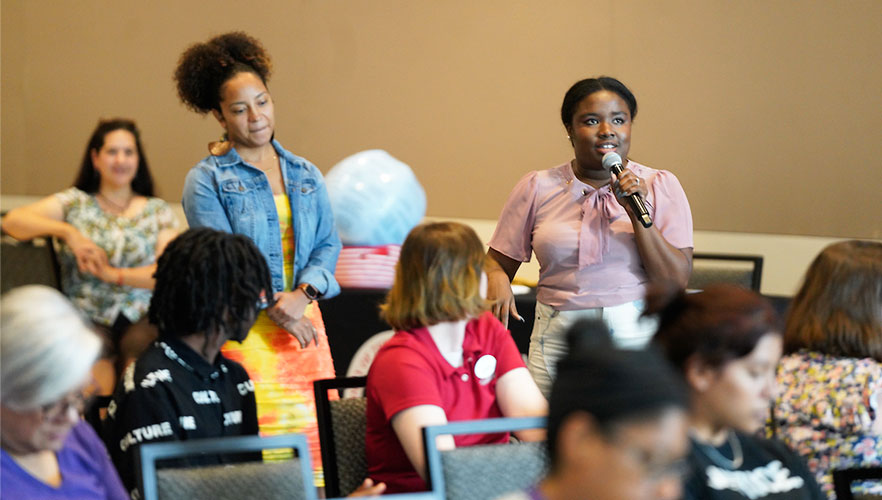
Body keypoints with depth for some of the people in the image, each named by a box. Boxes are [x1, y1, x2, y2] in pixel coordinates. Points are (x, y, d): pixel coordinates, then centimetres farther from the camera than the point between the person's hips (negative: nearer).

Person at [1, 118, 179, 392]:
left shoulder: (158, 211, 16)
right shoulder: (76, 203, 15)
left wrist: (112, 274, -10)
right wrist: (67, 232, -11)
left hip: (142, 318, 0)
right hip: (89, 317, 0)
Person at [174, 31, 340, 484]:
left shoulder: (305, 176, 15)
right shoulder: (206, 180, 0)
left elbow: (328, 243, 9)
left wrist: (302, 294, -9)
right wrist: (274, 307, -14)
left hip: (305, 323, 5)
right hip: (243, 331, -5)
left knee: (317, 442, 2)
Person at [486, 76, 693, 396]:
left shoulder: (660, 186, 5)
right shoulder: (537, 188, 8)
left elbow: (677, 281, -2)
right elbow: (498, 262, 11)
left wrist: (637, 213, -11)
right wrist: (497, 280, -12)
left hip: (638, 337, -1)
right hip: (558, 343, 1)